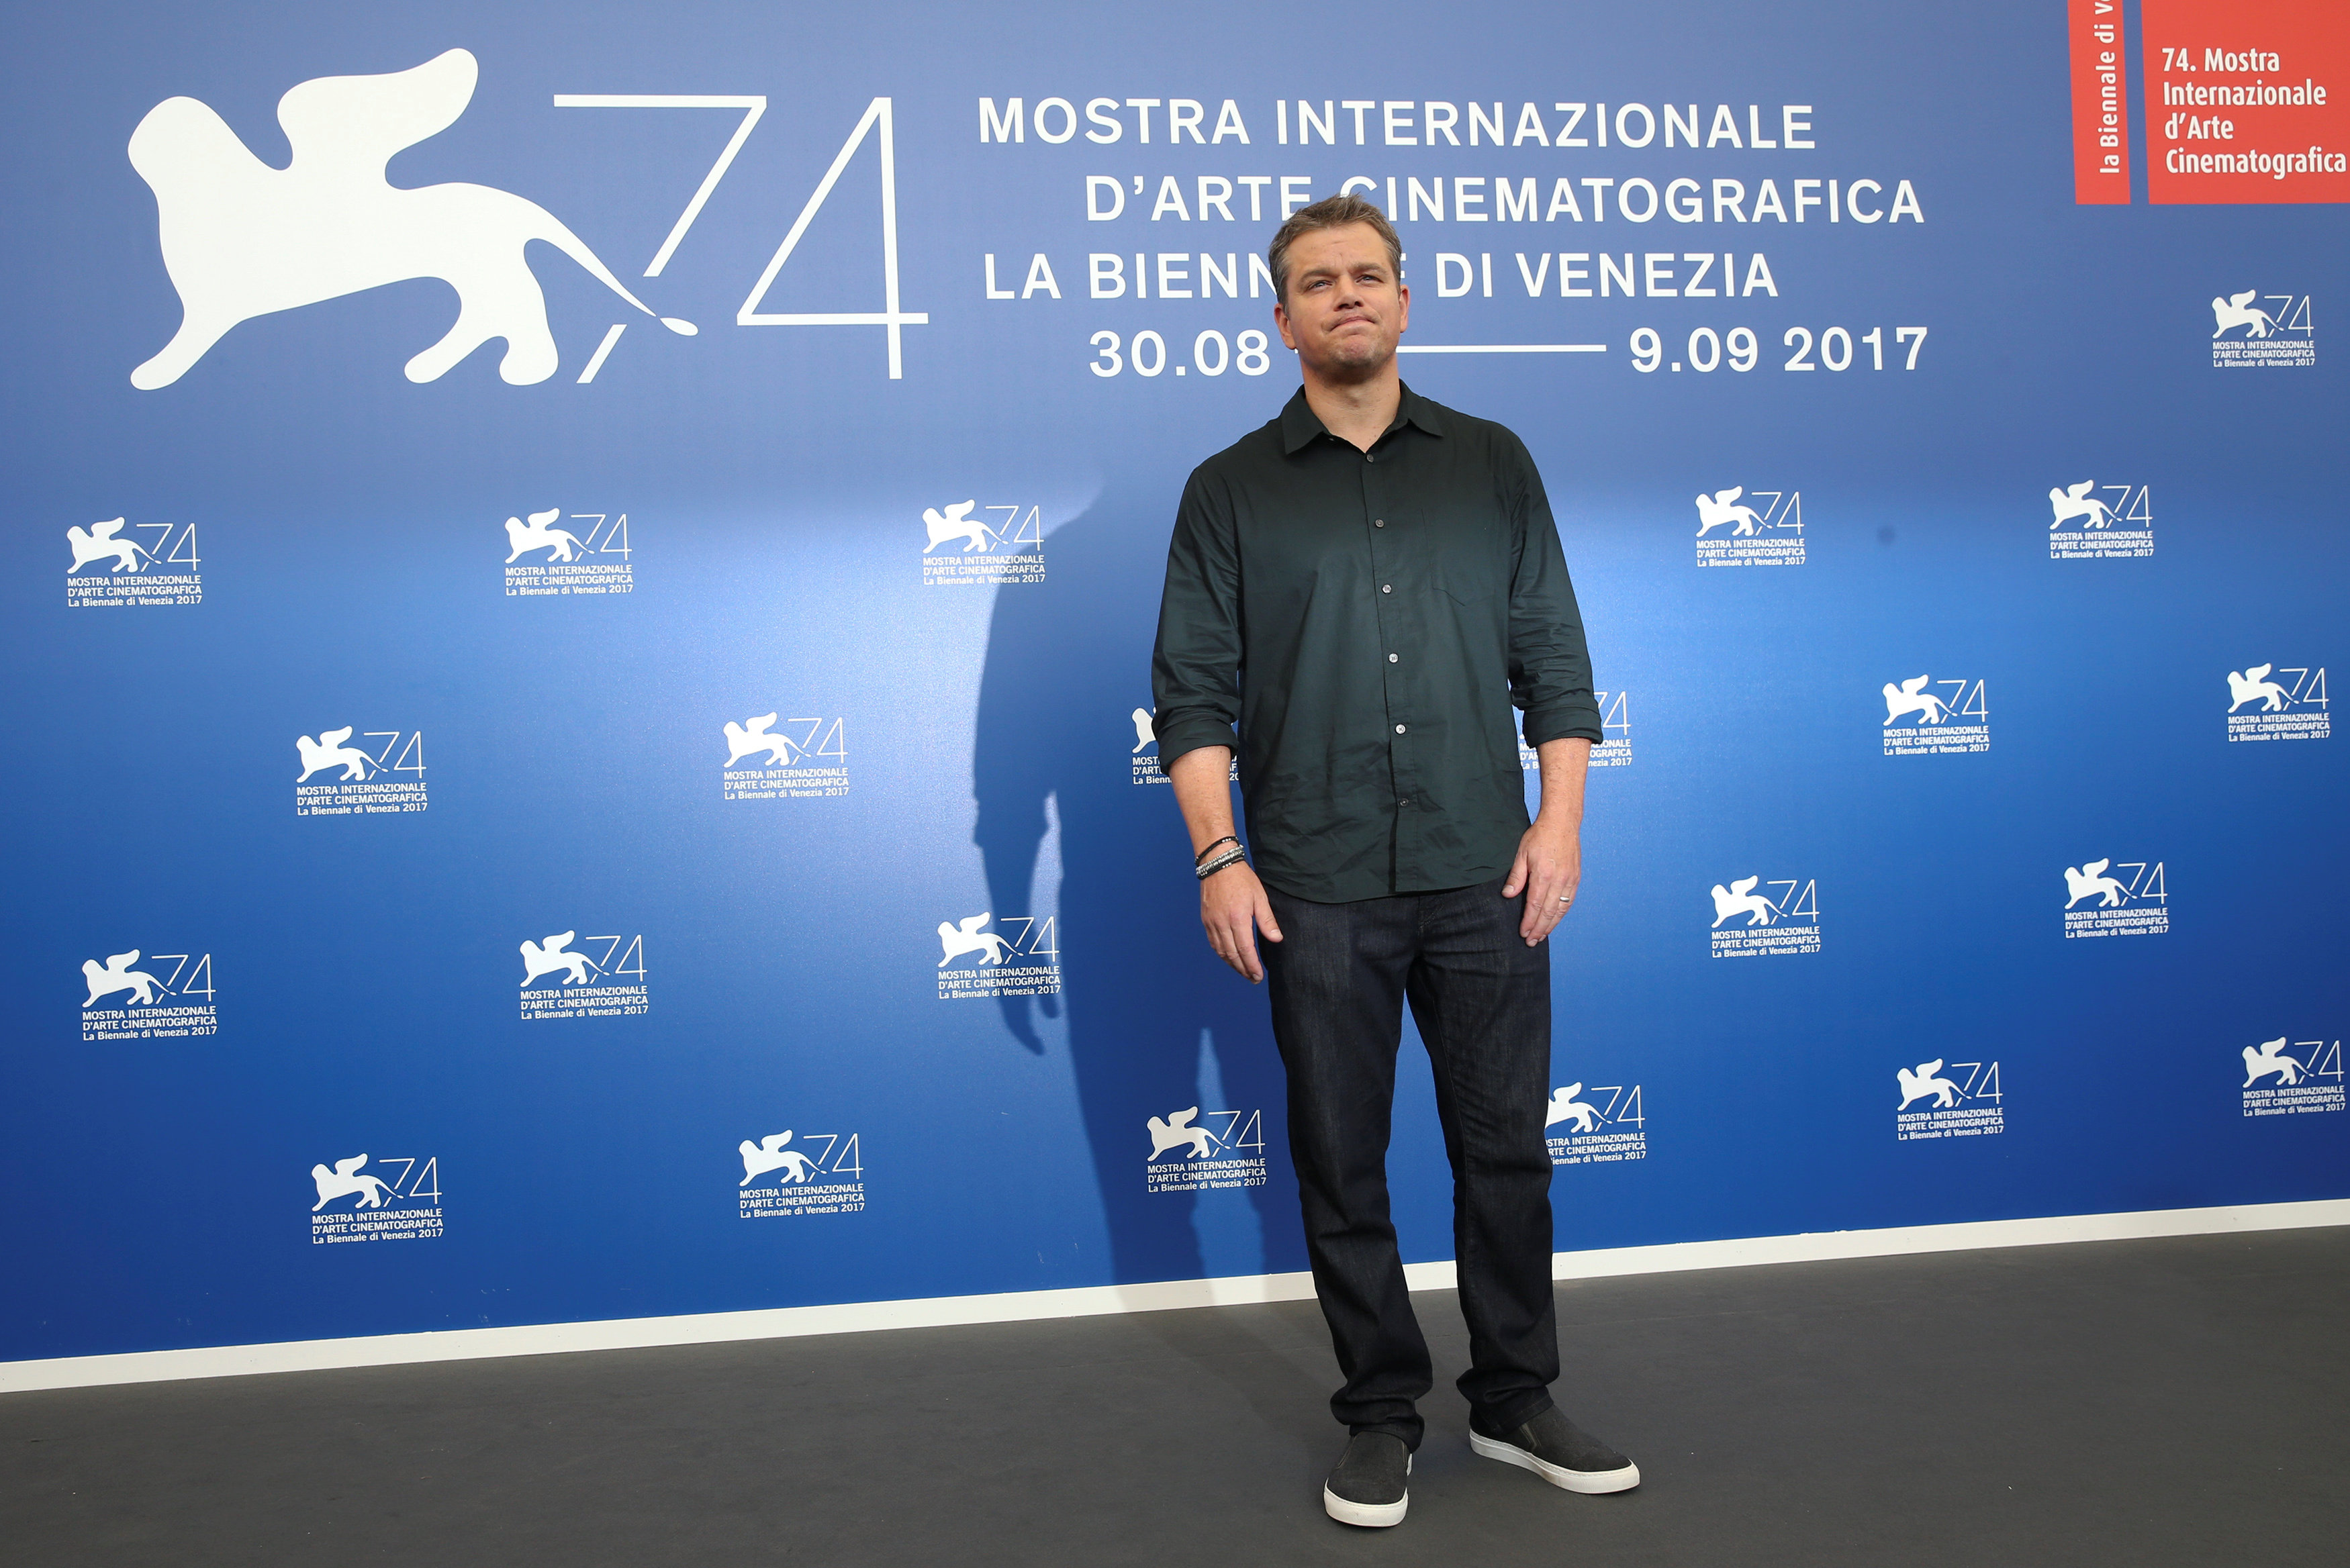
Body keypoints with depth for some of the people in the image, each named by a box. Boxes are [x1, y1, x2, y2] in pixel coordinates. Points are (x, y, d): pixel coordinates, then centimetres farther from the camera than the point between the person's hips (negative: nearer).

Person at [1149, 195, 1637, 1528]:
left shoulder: (1492, 464, 9)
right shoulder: (1234, 491, 5)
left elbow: (1554, 657, 8)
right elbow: (1193, 690, 1)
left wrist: (1560, 818, -2)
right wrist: (1220, 855, -8)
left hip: (1486, 879, 1)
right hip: (1317, 895, -1)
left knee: (1507, 1147, 9)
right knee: (1342, 1166, 7)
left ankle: (1516, 1402, 26)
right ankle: (1382, 1416, 23)